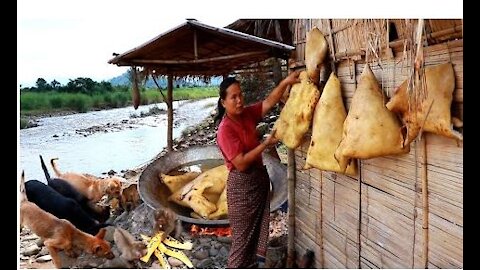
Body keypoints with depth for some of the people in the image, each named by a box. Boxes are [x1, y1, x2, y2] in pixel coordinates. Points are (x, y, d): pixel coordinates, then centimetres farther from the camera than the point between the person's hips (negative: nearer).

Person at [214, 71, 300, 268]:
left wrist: (285, 82, -22)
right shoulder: (225, 130, -20)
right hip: (242, 185, -8)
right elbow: (241, 163, -23)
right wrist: (266, 143, -21)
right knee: (243, 236, 2)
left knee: (258, 231, 18)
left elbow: (269, 103, -6)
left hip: (259, 178, 8)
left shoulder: (247, 114, 2)